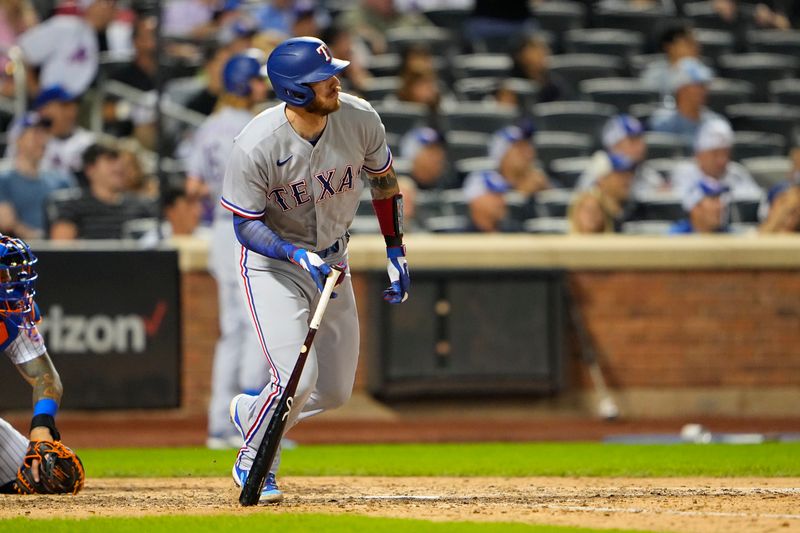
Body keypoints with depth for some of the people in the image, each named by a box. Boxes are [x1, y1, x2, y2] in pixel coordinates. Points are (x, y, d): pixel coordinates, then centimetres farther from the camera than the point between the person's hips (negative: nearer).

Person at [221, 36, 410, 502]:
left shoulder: (359, 118, -15)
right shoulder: (257, 145, -28)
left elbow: (384, 181, 4)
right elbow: (247, 226, -18)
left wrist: (397, 254, 5)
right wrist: (298, 256, -34)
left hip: (331, 261, 5)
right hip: (273, 263, -5)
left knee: (335, 392, 8)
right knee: (297, 378, -18)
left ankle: (250, 412, 37)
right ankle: (254, 463, 9)